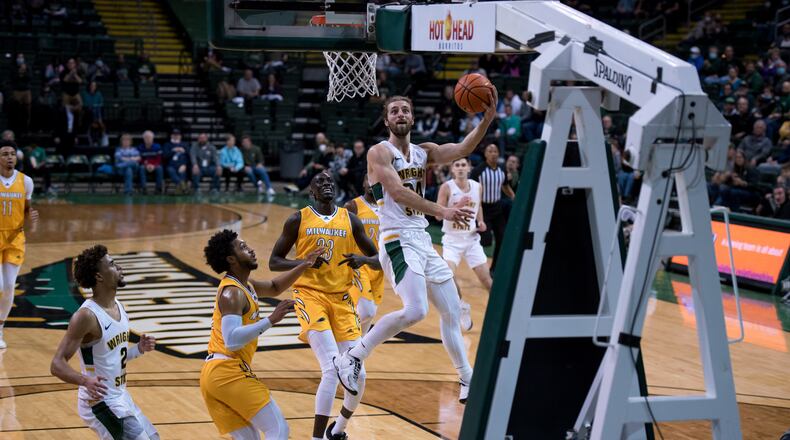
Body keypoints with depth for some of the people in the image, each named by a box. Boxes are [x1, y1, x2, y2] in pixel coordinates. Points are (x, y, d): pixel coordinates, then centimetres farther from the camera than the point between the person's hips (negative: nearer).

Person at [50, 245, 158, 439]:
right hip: (100, 401, -9)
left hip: (120, 397, 9)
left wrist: (139, 349, 0)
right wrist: (85, 381, -41)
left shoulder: (118, 307, 4)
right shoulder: (86, 315, -22)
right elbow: (57, 365, -25)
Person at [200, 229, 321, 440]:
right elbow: (232, 340, -25)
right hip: (228, 372, -10)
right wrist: (271, 320, -26)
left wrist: (304, 265, 25)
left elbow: (274, 288, 36)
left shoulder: (245, 285, 18)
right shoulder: (232, 293, -12)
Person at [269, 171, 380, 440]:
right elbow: (274, 262, 3)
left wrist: (364, 260, -12)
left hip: (341, 299, 4)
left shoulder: (350, 220, 9)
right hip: (310, 295, -4)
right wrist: (303, 263, -16)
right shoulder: (298, 219, 2)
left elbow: (379, 261, 12)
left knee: (357, 374, 1)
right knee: (332, 368, -22)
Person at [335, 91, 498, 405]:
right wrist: (442, 212, -32)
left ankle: (469, 383, 25)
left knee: (452, 311, 13)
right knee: (415, 311, -25)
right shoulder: (379, 152, -7)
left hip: (423, 240, 8)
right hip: (398, 240, -8)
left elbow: (462, 149, -3)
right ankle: (352, 358, -11)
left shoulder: (424, 152, 13)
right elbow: (398, 192, -22)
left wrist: (488, 118, -19)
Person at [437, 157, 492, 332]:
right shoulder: (447, 187, -12)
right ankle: (463, 307, 5)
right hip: (452, 240, -2)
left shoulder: (477, 187, 0)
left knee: (485, 277, 0)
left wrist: (480, 222, 1)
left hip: (471, 239, 3)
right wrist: (457, 206, -29)